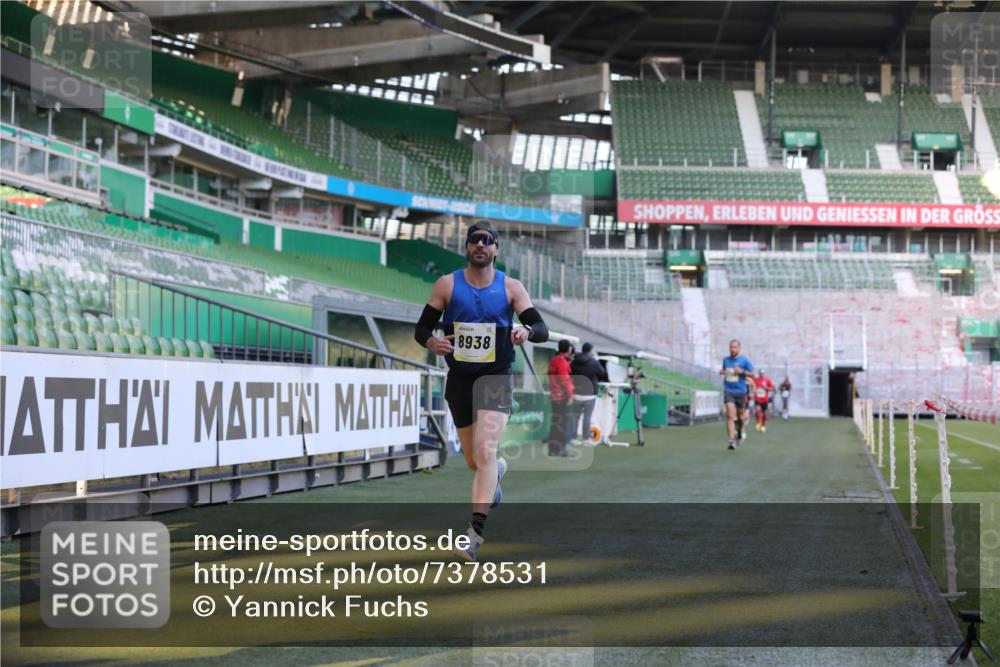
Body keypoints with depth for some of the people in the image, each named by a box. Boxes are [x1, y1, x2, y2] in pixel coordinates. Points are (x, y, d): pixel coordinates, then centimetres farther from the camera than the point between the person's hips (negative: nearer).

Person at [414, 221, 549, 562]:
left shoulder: (510, 287, -2)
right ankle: (497, 471, 52)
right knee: (475, 462, 13)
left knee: (485, 451, -21)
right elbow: (421, 328, 2)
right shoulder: (447, 284, 1)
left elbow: (542, 329, -8)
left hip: (496, 379, -2)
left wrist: (527, 332, -32)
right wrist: (432, 343, -21)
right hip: (459, 379, 2)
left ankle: (475, 532, -23)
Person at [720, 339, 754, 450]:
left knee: (740, 415, 12)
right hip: (728, 391, 1)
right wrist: (722, 371, 2)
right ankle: (731, 440, -20)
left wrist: (742, 371, -16)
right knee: (730, 415, -15)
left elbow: (752, 374, 1)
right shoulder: (725, 360, 8)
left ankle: (740, 431, 45)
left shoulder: (744, 360, -1)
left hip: (740, 391, -1)